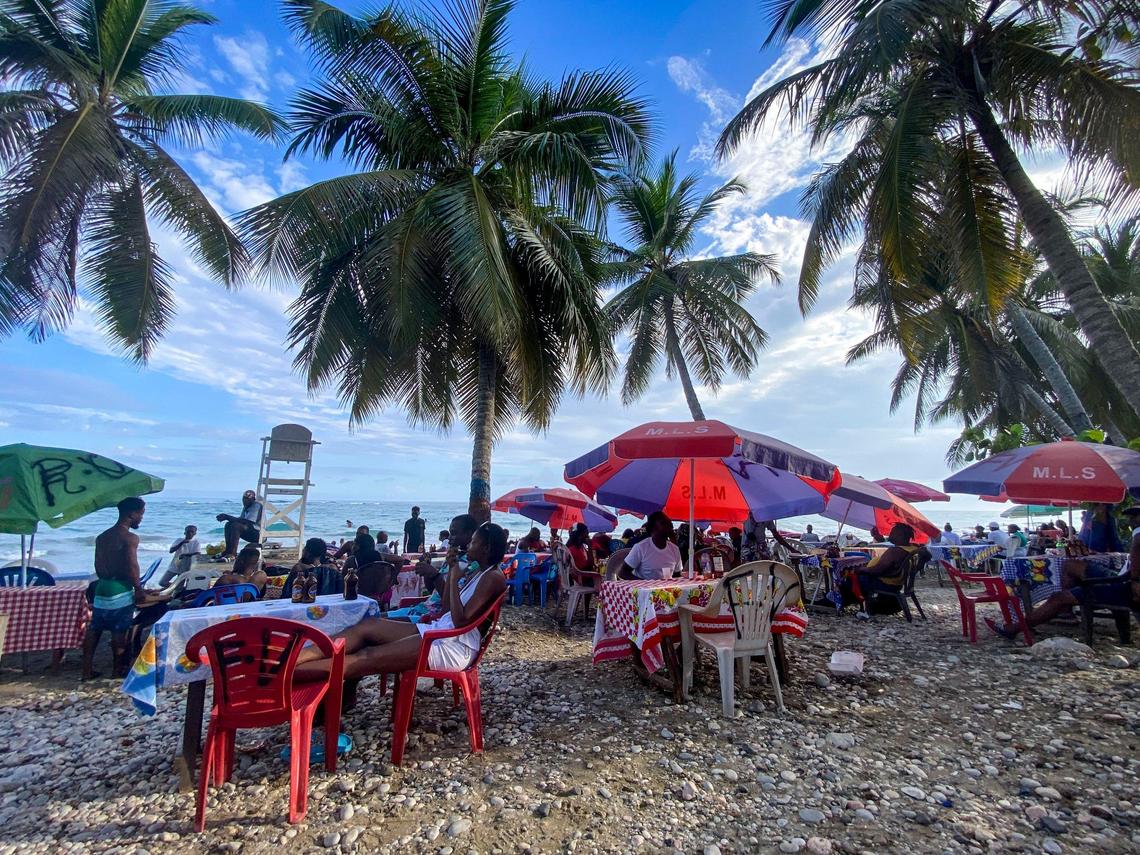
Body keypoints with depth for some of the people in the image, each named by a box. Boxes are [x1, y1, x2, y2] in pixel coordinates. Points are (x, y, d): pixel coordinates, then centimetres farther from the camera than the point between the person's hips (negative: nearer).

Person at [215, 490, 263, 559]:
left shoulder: (256, 506, -14)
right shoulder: (246, 507, 15)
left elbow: (247, 521, -25)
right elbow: (241, 520, 10)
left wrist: (228, 517, -21)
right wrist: (227, 517, -8)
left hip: (259, 534, -10)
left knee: (236, 525, -26)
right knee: (228, 524, 4)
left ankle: (232, 554, -26)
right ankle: (228, 550, -2)